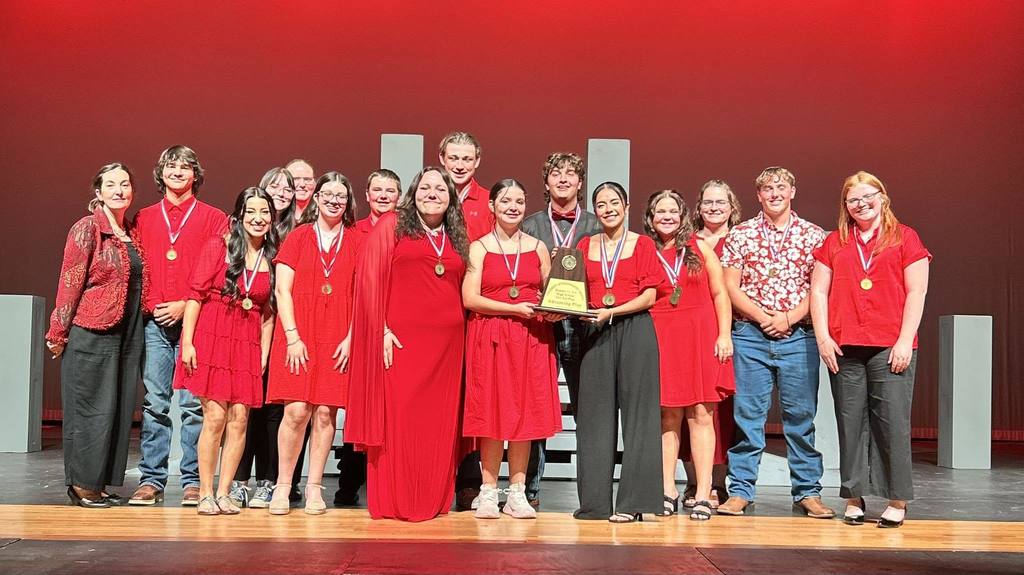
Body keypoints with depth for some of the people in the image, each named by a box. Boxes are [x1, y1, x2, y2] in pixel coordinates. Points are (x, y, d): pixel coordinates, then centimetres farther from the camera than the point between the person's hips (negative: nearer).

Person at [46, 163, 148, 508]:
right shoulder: (87, 229, -5)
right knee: (92, 409, -2)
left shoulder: (132, 234, 14)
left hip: (127, 334, 7)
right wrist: (58, 333, -10)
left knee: (119, 409, 8)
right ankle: (83, 485, 8)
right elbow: (70, 282, -8)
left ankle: (101, 484, 16)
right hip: (91, 334, -7)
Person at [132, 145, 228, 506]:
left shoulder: (213, 219, 8)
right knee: (154, 402, 2)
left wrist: (186, 305, -8)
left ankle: (193, 480, 2)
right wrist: (146, 306, -1)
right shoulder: (144, 218, 17)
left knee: (194, 403, -3)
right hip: (154, 322, 2)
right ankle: (152, 479, 7)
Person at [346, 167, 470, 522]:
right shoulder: (391, 225, 4)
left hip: (446, 343, 4)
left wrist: (461, 336, 6)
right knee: (397, 416, -4)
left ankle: (434, 500, 14)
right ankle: (394, 502, 4)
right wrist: (382, 330, -10)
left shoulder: (457, 239, 16)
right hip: (400, 339, -4)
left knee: (439, 420, 5)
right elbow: (371, 280, -2)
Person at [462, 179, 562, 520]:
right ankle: (488, 492, 7)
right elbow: (470, 298, -6)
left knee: (525, 412, 2)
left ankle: (517, 493, 9)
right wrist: (515, 309, -15)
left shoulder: (538, 248, 11)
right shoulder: (479, 248, 3)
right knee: (491, 413, -2)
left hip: (531, 338, 2)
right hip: (489, 337, -2)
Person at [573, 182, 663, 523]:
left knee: (636, 412, -4)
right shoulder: (585, 247, 14)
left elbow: (649, 296, -3)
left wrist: (611, 312, -14)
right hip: (595, 334, 3)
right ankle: (595, 500, 8)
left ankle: (633, 501, -1)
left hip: (635, 331, -3)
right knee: (595, 414, 2)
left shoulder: (643, 244, 5)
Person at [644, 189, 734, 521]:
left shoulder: (700, 248, 7)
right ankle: (668, 492, 10)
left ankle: (703, 495, -1)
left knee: (701, 415, -3)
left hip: (701, 336, 0)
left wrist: (724, 334, -3)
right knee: (669, 416, 3)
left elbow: (720, 294, 6)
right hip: (662, 339, 1)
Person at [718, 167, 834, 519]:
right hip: (749, 335, 0)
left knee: (801, 416, 4)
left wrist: (788, 318, -10)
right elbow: (730, 286, 3)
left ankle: (807, 492, 14)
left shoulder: (813, 235, 6)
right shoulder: (740, 235, 7)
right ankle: (740, 491, 8)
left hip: (798, 337, 0)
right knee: (747, 414, 1)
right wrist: (762, 317, -8)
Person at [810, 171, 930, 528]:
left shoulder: (905, 238, 7)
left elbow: (916, 292, 1)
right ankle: (854, 498, 11)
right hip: (844, 349, 3)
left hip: (890, 347, -2)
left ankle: (897, 501, 4)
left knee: (892, 422, -4)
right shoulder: (834, 243, 15)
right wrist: (823, 337, 0)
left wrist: (905, 341, -7)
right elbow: (819, 291, 11)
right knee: (850, 423, 3)